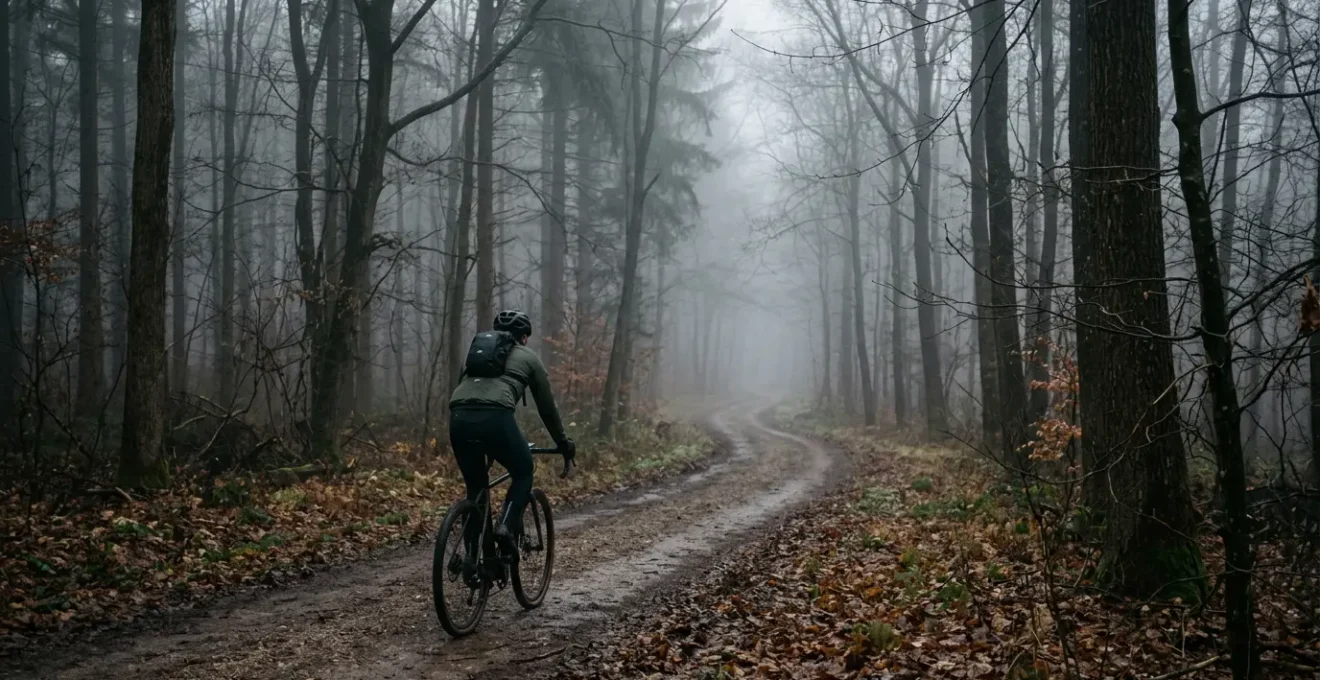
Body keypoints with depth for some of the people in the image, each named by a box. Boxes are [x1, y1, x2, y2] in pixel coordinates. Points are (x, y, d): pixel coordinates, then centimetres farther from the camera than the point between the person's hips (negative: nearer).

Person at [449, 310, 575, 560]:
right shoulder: (528, 357, 23)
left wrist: (485, 446, 49)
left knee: (475, 486, 22)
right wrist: (564, 443, 39)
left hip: (458, 418, 4)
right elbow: (546, 406, 26)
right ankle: (506, 527, -1)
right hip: (495, 418, -4)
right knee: (523, 472, 20)